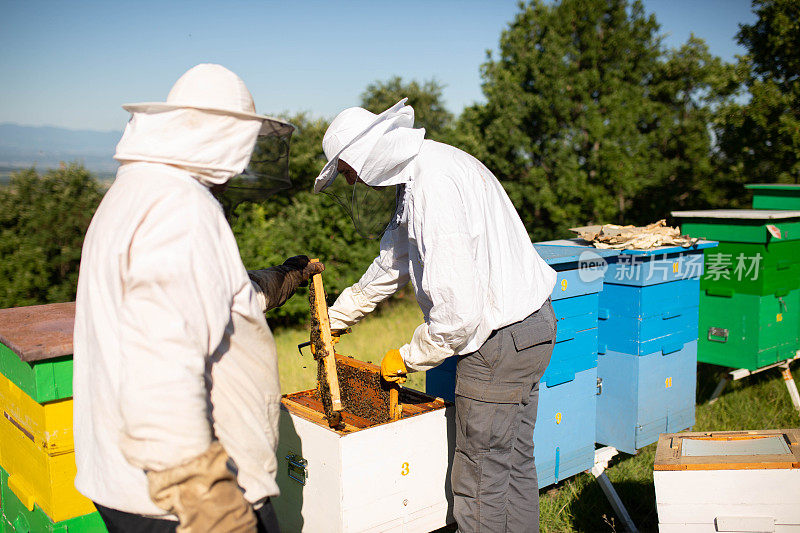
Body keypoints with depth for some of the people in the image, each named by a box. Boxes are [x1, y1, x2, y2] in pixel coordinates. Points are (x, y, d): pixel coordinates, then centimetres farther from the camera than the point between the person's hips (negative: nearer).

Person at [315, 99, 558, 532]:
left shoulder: (434, 188, -24)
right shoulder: (415, 176, 11)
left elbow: (459, 309, -28)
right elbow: (391, 263, 24)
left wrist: (409, 358, -10)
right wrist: (335, 319, 32)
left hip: (502, 334, -10)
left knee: (481, 473, 4)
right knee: (515, 457, 20)